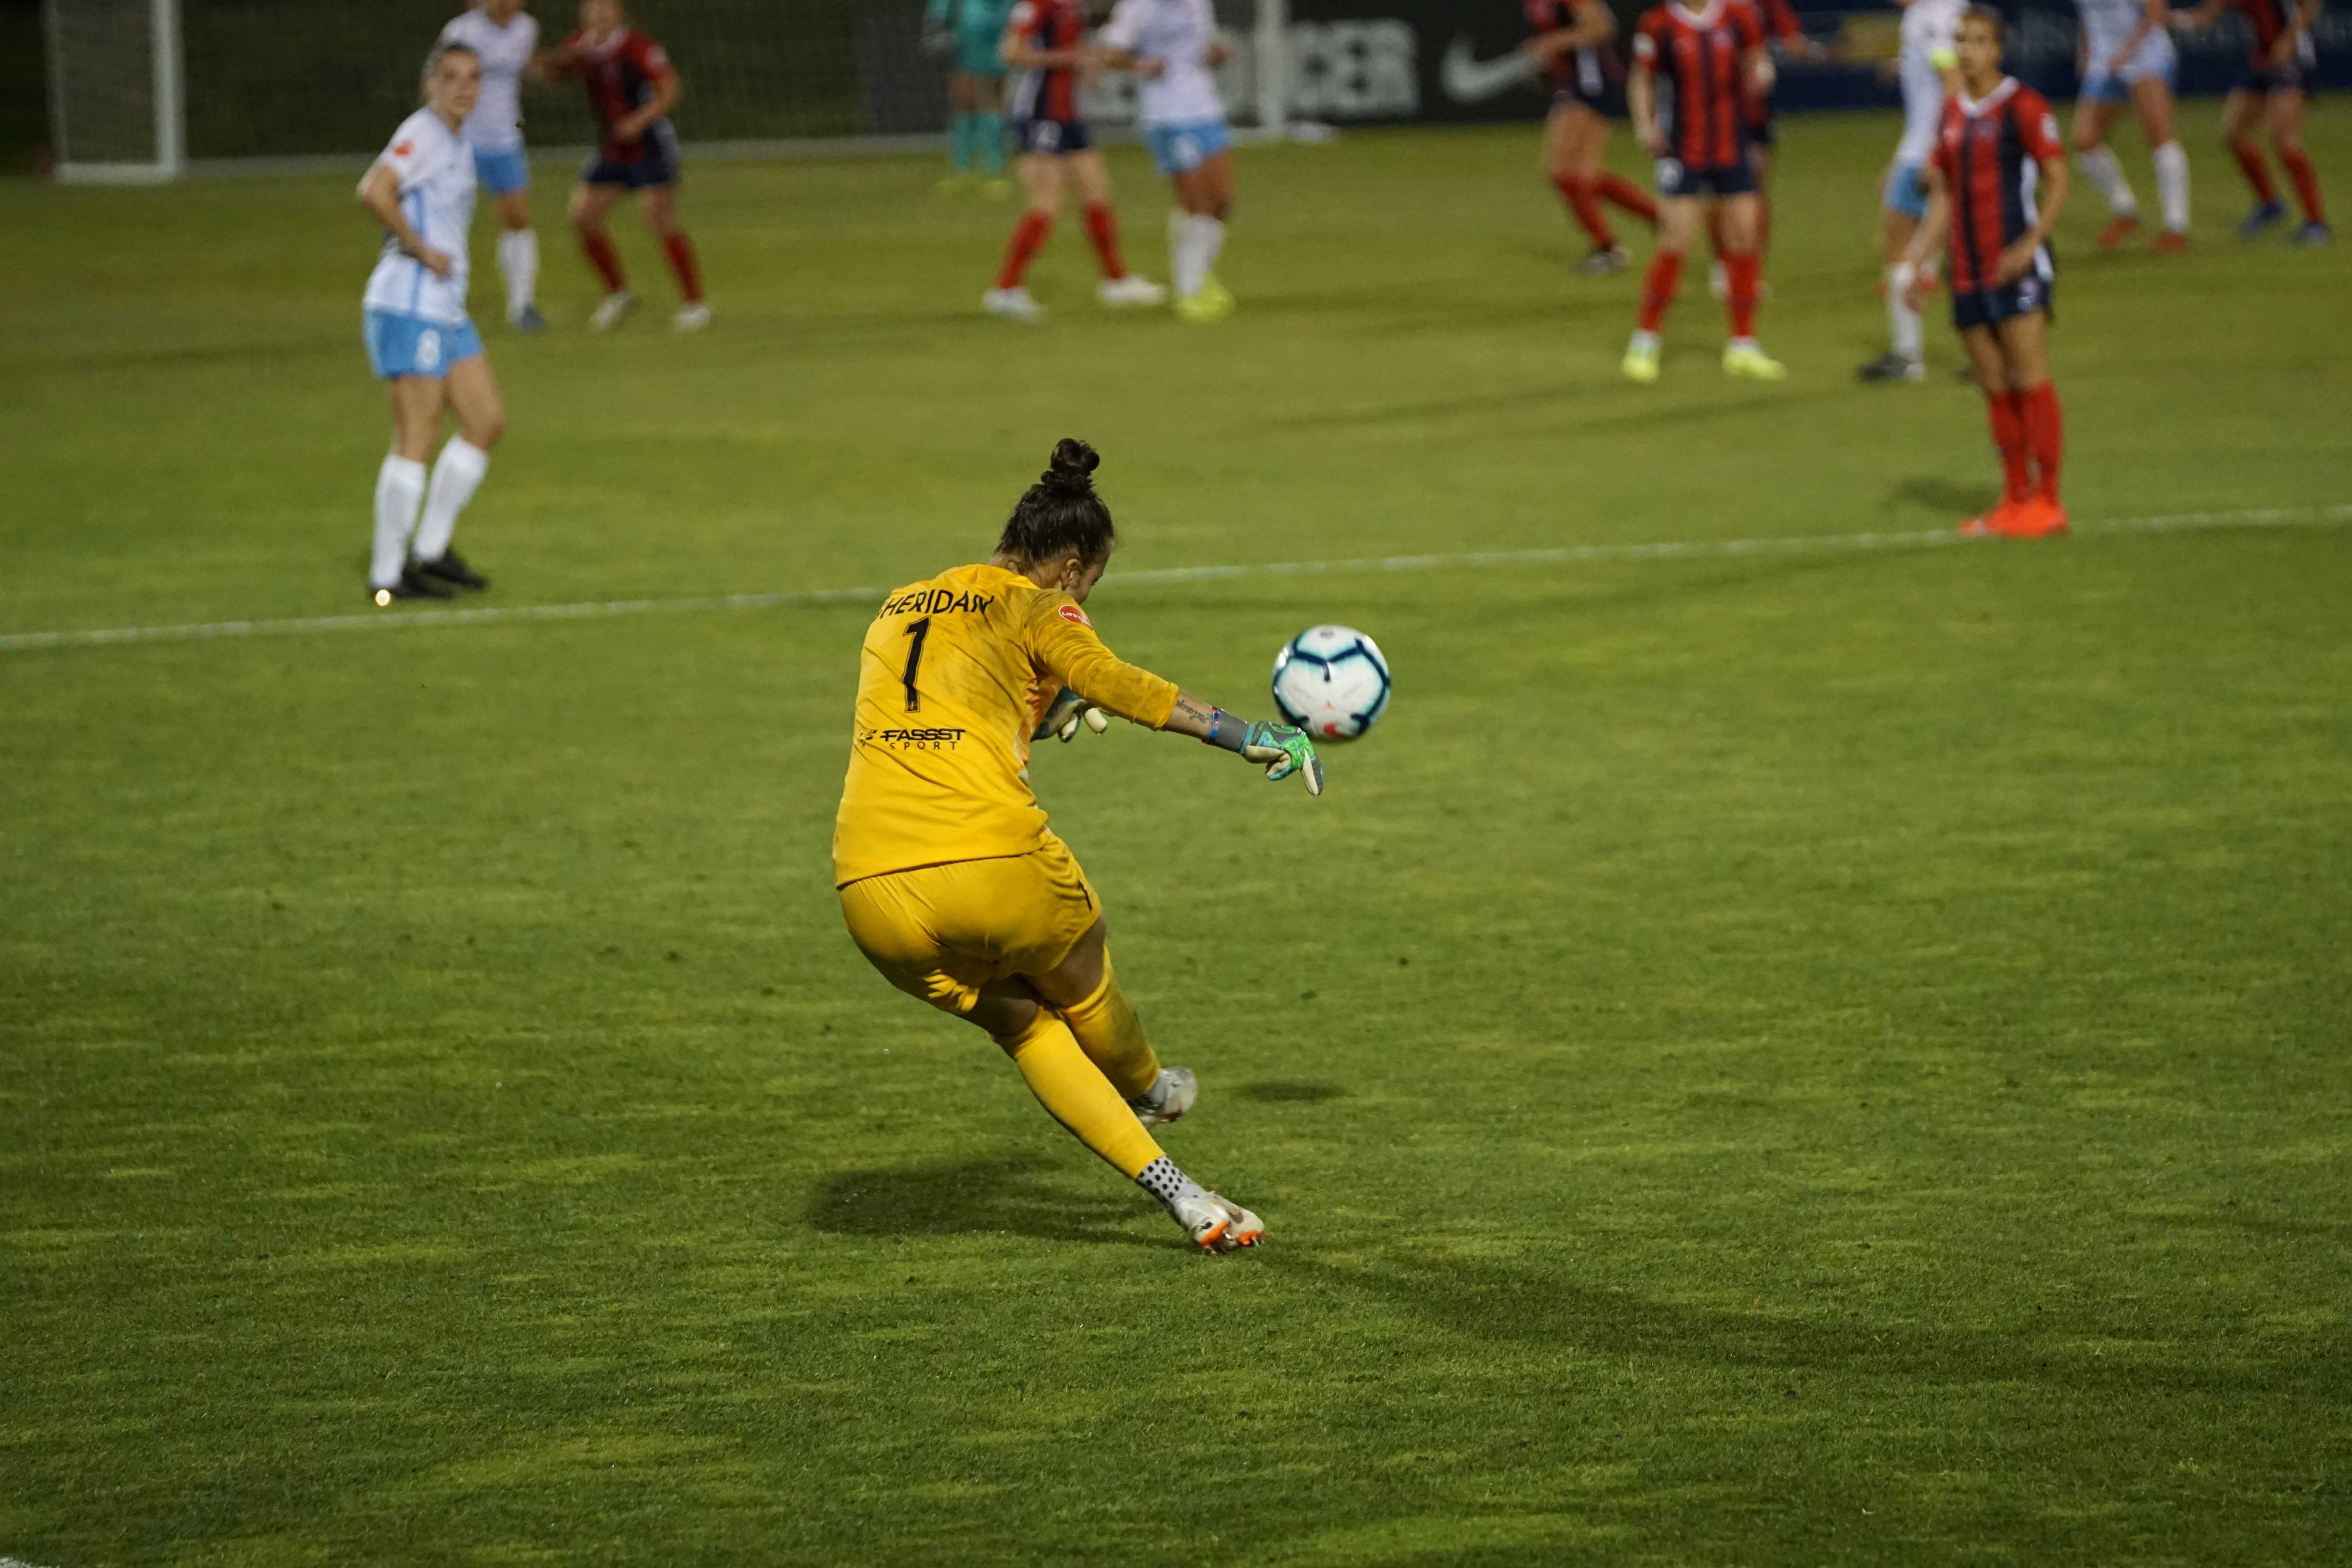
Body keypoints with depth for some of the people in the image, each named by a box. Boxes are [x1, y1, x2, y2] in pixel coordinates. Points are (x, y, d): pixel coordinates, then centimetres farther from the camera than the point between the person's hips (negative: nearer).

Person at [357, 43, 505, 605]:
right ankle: (389, 574, -5)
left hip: (445, 310, 10)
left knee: (486, 421, 11)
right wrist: (423, 250, -20)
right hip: (410, 309, -10)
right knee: (417, 438, -9)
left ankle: (431, 550, 17)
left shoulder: (459, 147, 18)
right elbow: (375, 192, -27)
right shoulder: (422, 134, -12)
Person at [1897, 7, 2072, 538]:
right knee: (1996, 389, 8)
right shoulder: (1953, 113, 13)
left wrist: (2030, 244, -19)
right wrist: (1918, 260, 14)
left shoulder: (2022, 106, -7)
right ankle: (2015, 500, 13)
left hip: (2016, 268, -7)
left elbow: (2057, 180, -8)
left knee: (2030, 383, -7)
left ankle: (2046, 502, -4)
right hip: (1968, 271, 7)